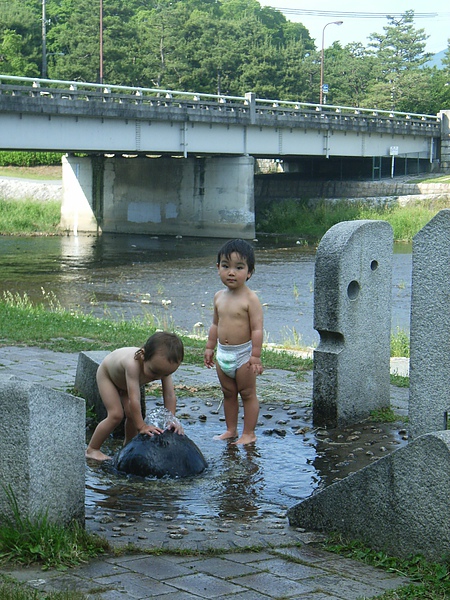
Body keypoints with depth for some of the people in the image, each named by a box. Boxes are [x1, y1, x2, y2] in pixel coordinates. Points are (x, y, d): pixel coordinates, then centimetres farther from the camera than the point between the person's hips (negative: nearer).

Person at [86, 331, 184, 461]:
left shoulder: (164, 366, -33)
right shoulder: (133, 364, -51)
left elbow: (170, 396, -31)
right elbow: (134, 399, -49)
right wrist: (141, 426, -45)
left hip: (124, 380, 5)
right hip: (106, 374, -5)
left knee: (132, 414, -3)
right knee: (116, 415, -15)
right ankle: (91, 449, -4)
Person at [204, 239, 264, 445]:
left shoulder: (250, 299, -16)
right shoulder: (219, 297, 5)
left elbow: (257, 329, -18)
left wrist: (255, 356, -21)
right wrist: (210, 348, 17)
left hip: (243, 353, -7)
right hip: (223, 354, 7)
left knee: (248, 394, 4)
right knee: (228, 394, 16)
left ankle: (249, 433, 12)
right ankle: (231, 430, 26)